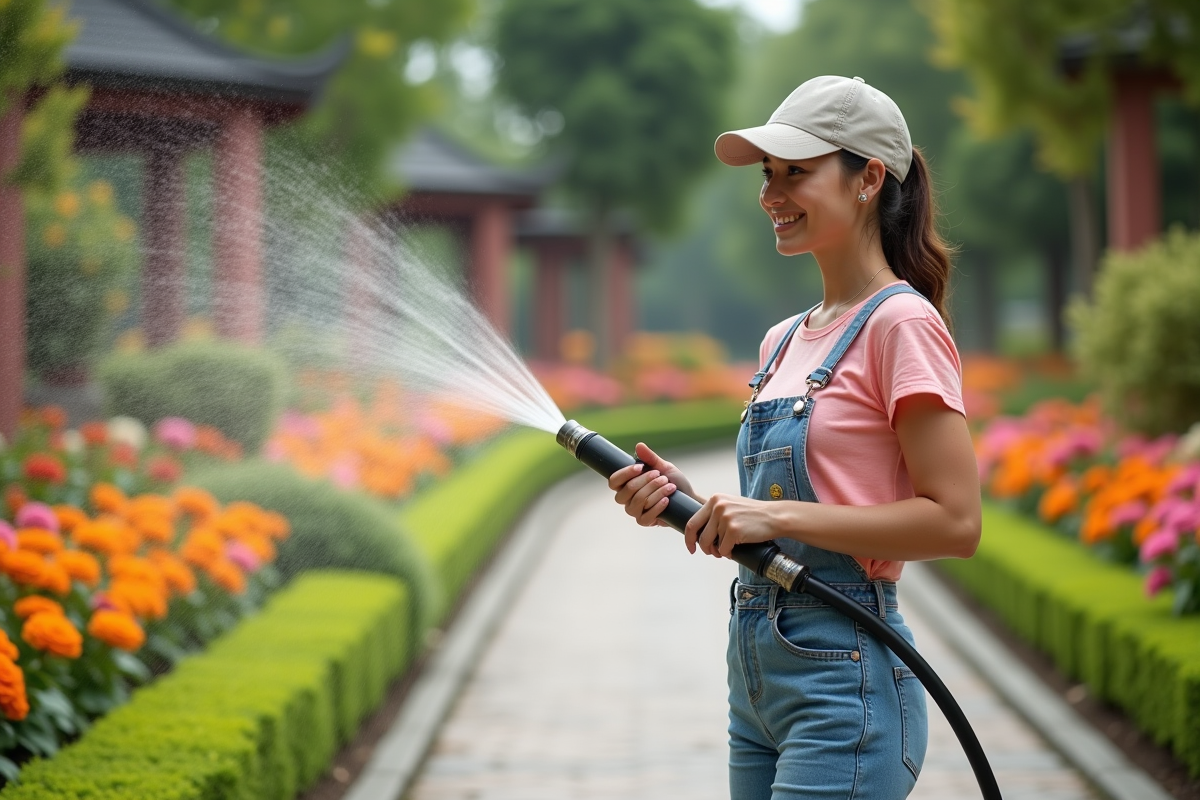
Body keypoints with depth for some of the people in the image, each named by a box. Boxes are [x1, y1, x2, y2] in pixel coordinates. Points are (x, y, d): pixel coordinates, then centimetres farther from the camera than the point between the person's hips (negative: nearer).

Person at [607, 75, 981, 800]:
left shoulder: (901, 323, -9)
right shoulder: (784, 342, 14)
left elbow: (955, 523, -16)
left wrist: (778, 516, -17)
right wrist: (691, 504, 1)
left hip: (845, 681, -8)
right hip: (757, 677, 8)